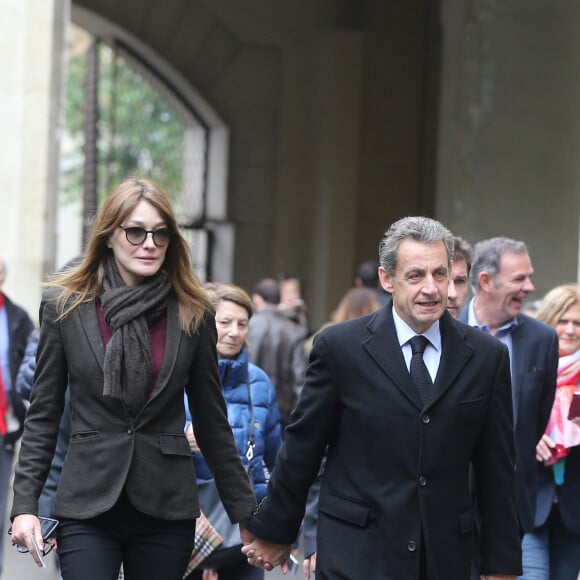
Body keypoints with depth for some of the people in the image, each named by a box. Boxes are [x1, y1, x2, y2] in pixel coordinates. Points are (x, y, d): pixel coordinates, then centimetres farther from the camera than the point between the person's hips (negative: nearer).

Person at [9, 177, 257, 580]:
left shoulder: (193, 315, 4)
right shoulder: (64, 306, 2)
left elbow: (212, 422, 9)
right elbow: (43, 415, 5)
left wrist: (246, 514, 8)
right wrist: (25, 504, -4)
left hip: (167, 508, 1)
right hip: (87, 503, -1)